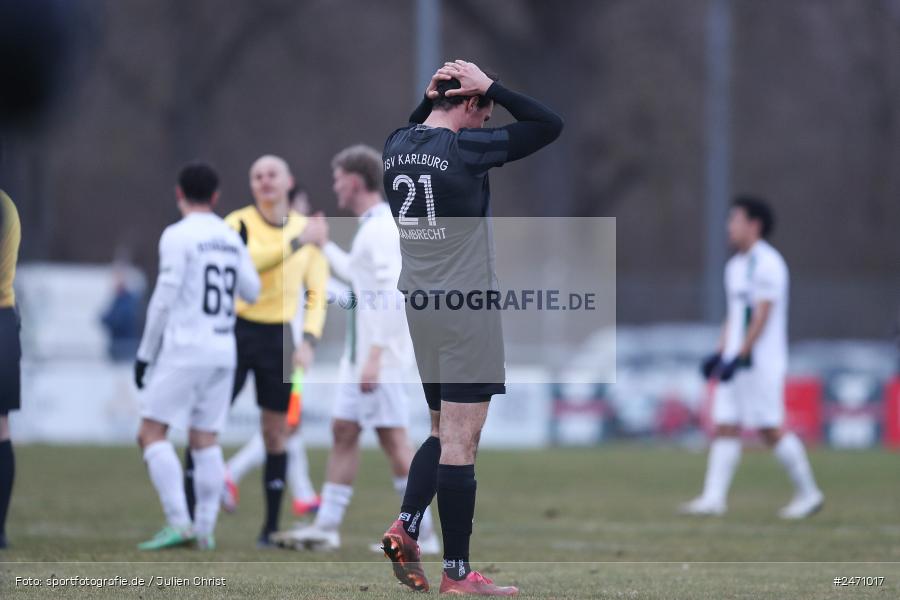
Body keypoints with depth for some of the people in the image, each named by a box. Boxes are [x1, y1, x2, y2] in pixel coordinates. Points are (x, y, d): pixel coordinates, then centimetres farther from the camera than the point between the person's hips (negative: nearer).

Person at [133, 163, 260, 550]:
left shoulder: (178, 236, -8)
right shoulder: (231, 239, 11)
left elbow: (164, 298, -10)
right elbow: (252, 291, 20)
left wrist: (145, 353, -3)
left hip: (184, 348, -7)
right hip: (223, 349, 7)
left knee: (152, 433, -4)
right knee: (206, 439, 8)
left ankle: (179, 522, -15)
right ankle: (205, 529, 5)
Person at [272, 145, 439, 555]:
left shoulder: (382, 229, -15)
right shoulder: (369, 228, 16)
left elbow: (391, 296, -22)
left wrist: (375, 355, -26)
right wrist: (326, 246, 42)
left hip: (382, 358, -10)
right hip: (360, 357, 10)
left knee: (393, 440, -9)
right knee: (342, 431, 10)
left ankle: (422, 535, -6)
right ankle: (326, 528, 14)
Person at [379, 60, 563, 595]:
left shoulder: (396, 146, 5)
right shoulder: (464, 149, -15)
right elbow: (550, 125, -10)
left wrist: (431, 97, 16)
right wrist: (491, 87, -6)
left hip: (421, 306, 7)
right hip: (467, 307, -7)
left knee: (444, 432, 19)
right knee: (461, 440, -5)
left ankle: (406, 526, 2)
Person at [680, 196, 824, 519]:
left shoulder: (767, 263, -12)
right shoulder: (735, 265, 17)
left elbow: (762, 316, -18)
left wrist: (739, 357, -22)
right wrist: (719, 354, 16)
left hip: (760, 362, -9)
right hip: (736, 360, 9)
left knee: (770, 429, -6)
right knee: (725, 427, 1)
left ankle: (808, 493, 5)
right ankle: (713, 498, -3)